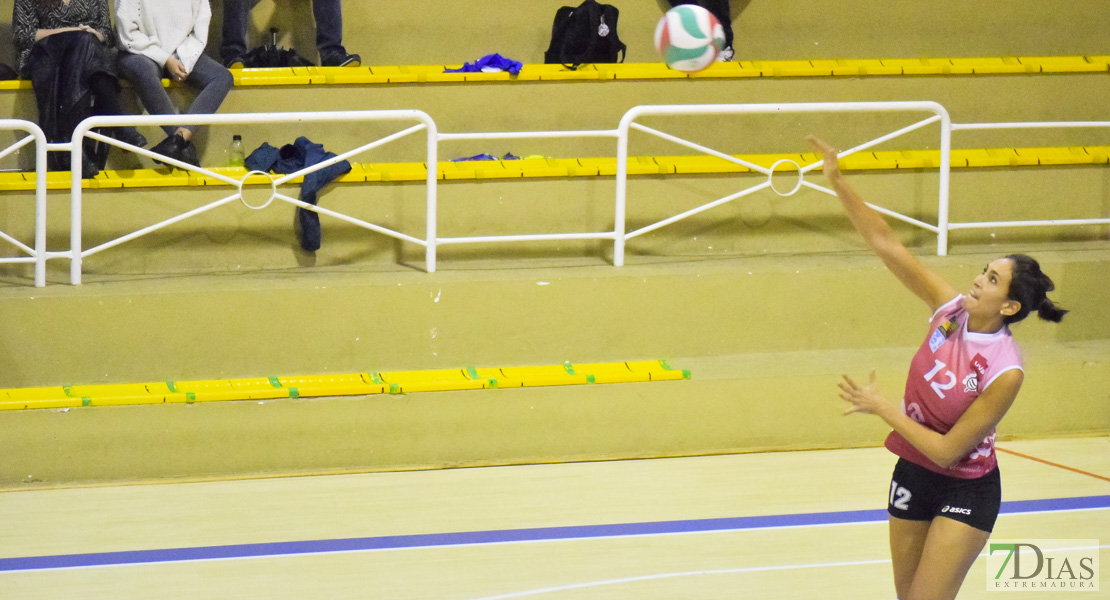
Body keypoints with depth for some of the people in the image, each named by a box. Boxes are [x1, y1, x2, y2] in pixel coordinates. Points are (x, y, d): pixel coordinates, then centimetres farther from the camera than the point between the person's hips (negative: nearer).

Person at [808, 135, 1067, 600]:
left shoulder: (1005, 371, -25)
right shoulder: (951, 309, -10)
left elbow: (948, 450, -23)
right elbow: (886, 245, -12)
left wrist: (881, 408, -19)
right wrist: (839, 185, -19)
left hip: (965, 490, -6)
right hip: (913, 474, 6)